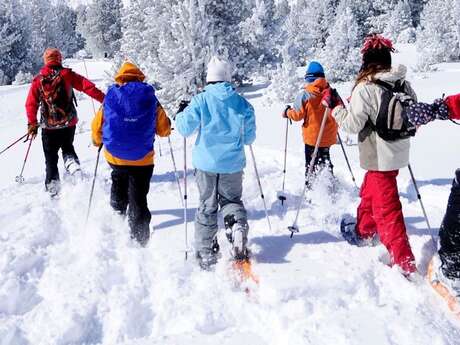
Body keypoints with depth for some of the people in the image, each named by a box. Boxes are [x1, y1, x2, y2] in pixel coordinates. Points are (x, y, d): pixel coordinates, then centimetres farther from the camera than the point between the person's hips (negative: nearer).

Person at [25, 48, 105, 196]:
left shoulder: (37, 80, -1)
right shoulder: (67, 74, -5)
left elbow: (31, 104, -1)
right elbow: (88, 86, -13)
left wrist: (32, 124, 7)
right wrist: (104, 99, -12)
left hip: (49, 126, 0)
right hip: (69, 123, 0)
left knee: (51, 157, 13)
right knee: (67, 147, 24)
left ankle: (52, 186, 12)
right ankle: (72, 163, -5)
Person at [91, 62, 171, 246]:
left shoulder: (110, 98, -1)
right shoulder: (150, 99, -4)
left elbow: (96, 127, 4)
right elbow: (164, 130, 0)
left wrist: (97, 141, 25)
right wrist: (168, 125, 24)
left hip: (115, 157, 2)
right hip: (142, 160, -1)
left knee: (119, 192, 28)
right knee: (138, 202, 4)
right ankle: (139, 241, 1)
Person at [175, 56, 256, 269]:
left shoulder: (201, 100, -8)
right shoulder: (242, 104, 0)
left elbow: (184, 128, -6)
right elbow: (249, 138, 6)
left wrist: (180, 114, 14)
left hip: (207, 164, -1)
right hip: (233, 165, 2)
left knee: (207, 207, 10)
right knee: (232, 200, 20)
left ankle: (206, 254, 15)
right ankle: (238, 226, -11)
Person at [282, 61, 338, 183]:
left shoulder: (304, 95, -16)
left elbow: (298, 114, -15)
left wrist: (287, 112, 5)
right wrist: (334, 124, 22)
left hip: (312, 136, -4)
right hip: (329, 135, 4)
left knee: (311, 163, 7)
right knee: (325, 160, 22)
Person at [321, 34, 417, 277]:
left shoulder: (365, 88, -20)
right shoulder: (404, 85, 1)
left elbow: (352, 125, -17)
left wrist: (334, 105, -5)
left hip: (379, 158, -8)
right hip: (398, 154, 8)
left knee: (387, 210, -1)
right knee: (368, 192, 28)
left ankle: (405, 264, 1)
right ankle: (363, 233, 48)